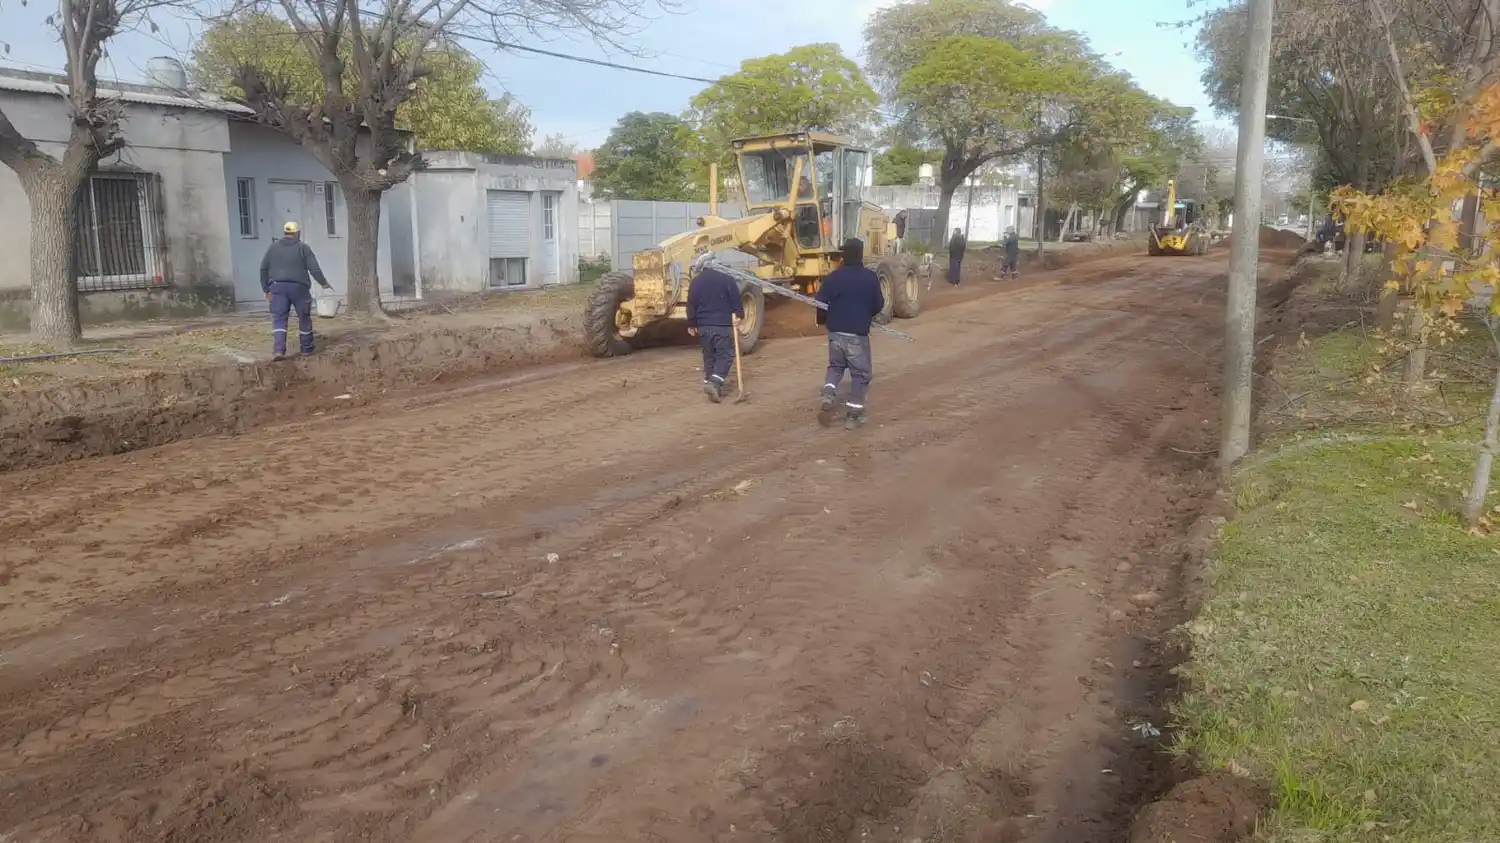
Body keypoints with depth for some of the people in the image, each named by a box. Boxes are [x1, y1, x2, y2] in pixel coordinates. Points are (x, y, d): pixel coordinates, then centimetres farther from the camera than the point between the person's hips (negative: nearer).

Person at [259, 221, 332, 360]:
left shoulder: (273, 247, 10)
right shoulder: (303, 247, 1)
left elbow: (263, 268, 8)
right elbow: (314, 268, -5)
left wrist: (266, 289, 12)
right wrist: (323, 282, 10)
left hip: (277, 287, 2)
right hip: (298, 287, -2)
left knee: (279, 320, -2)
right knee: (304, 318, 13)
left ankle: (278, 350, -17)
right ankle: (307, 348, 23)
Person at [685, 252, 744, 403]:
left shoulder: (695, 283, 5)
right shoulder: (726, 278, -3)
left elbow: (691, 305, 8)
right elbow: (736, 299, -7)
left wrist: (691, 325, 16)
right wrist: (738, 315, 0)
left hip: (703, 325, 4)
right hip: (723, 324, -4)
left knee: (709, 356, 14)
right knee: (725, 355, -1)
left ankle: (711, 384, 15)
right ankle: (714, 383, -19)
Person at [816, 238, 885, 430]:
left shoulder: (833, 277, -5)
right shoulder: (870, 277, -7)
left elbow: (820, 303, -3)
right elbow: (879, 306, 1)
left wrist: (823, 320, 17)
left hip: (835, 332, 3)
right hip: (858, 334, -3)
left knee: (835, 366, 23)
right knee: (860, 373, 9)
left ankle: (827, 398, 0)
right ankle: (853, 415, 9)